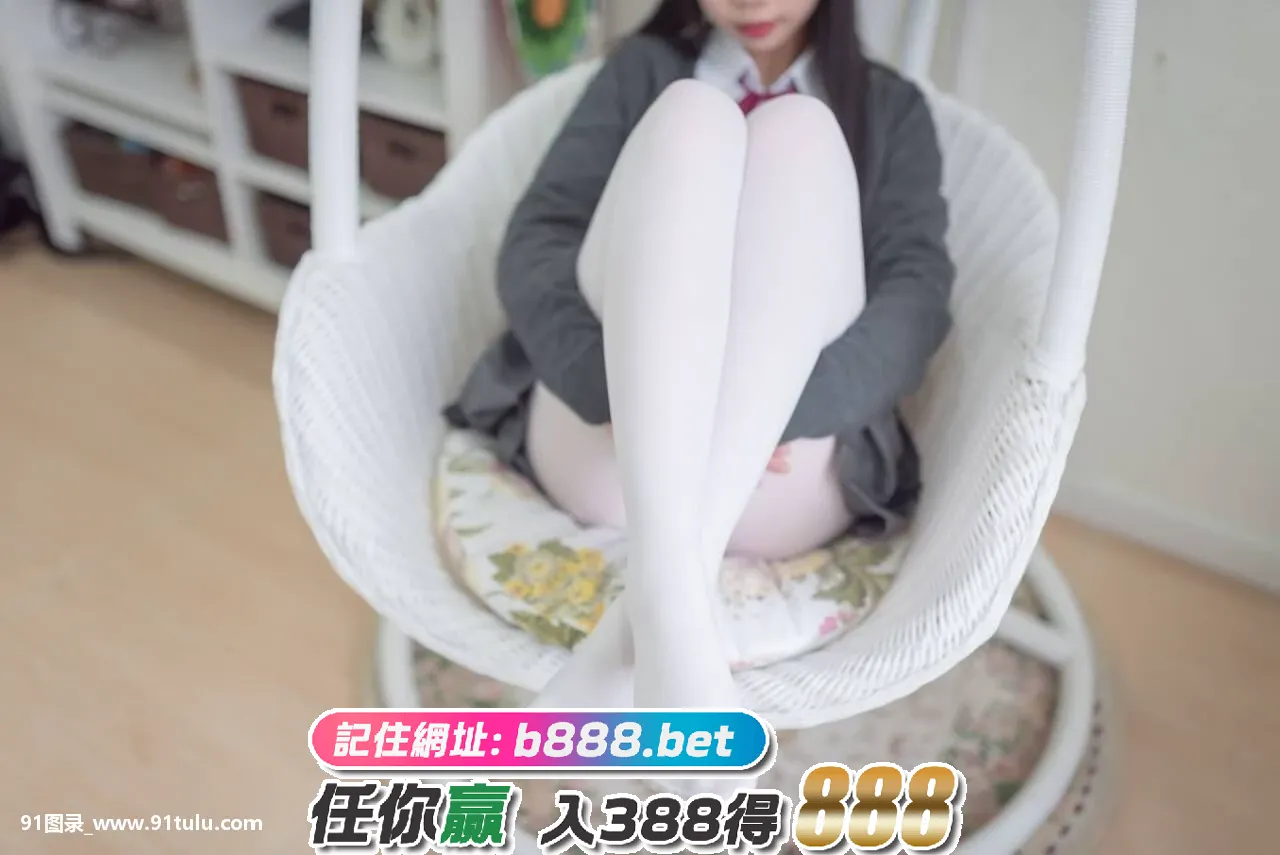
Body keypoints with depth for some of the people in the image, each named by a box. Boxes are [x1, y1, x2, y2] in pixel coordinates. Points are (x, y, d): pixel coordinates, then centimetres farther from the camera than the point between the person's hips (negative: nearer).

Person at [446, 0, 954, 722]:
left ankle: (642, 611, -34)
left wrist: (782, 411, -19)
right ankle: (674, 603, -39)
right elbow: (535, 242, 5)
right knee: (691, 116, -18)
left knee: (799, 130, -18)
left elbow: (918, 295, 1)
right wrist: (610, 386, -16)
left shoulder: (892, 108, 20)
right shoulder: (641, 69, 21)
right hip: (604, 438, 0)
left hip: (780, 476, 0)